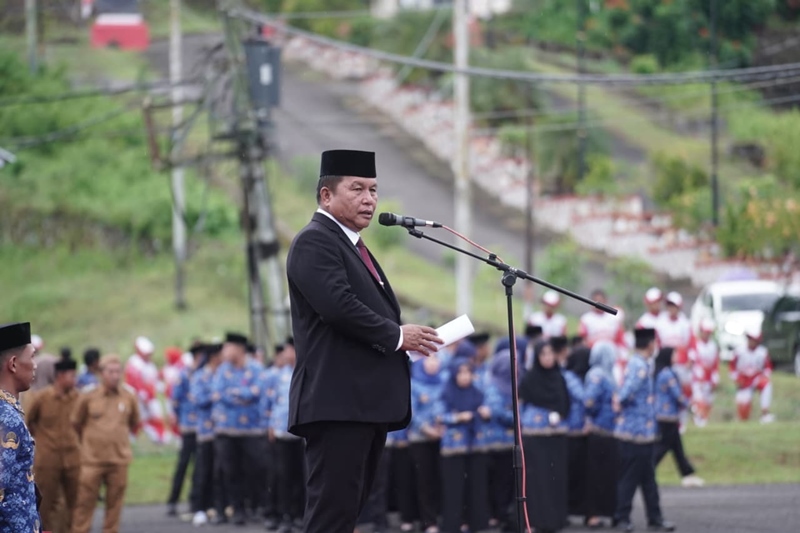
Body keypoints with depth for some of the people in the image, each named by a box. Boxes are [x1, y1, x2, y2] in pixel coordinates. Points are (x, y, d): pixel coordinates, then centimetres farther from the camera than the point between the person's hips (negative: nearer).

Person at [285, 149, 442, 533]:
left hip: (368, 402, 10)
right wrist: (396, 335, -10)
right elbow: (338, 305, -20)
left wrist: (408, 340, 7)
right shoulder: (314, 242, -7)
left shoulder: (353, 247, 25)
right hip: (337, 402, -10)